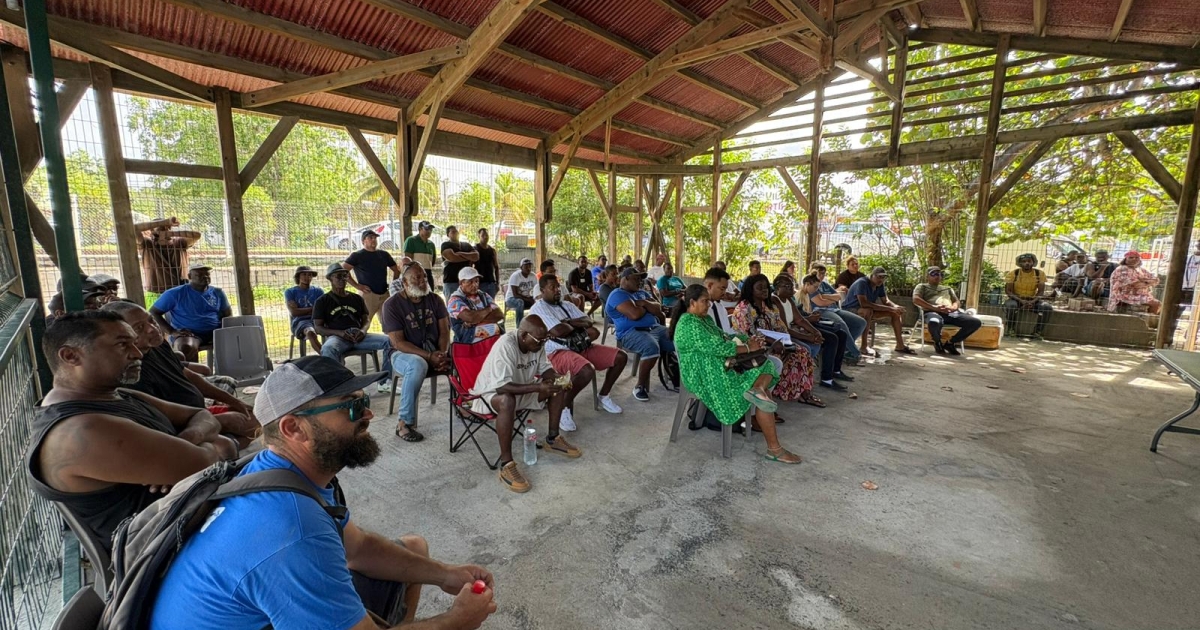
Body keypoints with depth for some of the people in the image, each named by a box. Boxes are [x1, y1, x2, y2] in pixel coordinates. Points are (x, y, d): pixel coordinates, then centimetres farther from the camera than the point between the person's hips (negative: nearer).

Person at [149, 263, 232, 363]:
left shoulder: (217, 293, 13)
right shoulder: (175, 293, 3)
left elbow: (228, 314, 20)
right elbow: (153, 313, 6)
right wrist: (172, 331, -9)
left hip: (215, 332, 3)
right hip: (187, 334, -3)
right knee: (186, 347, -40)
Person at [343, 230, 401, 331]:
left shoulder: (384, 254, 13)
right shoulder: (357, 255, -1)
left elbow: (396, 269, 23)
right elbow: (343, 270, -8)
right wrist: (357, 286, -12)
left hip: (385, 294, 5)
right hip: (368, 294, -5)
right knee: (363, 325, -7)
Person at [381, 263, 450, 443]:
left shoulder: (435, 299, 3)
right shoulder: (392, 305, -10)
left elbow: (444, 331, -1)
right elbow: (398, 343, -16)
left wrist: (442, 354, -21)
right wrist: (429, 356, -25)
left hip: (435, 351, 4)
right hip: (404, 354, -4)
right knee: (418, 365, -39)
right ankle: (404, 422, -27)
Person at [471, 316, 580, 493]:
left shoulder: (536, 343, -11)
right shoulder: (505, 346, -33)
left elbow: (545, 368, 1)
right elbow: (502, 386, -38)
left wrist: (553, 378, -23)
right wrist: (538, 388, -40)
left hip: (523, 388, 8)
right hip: (492, 391, -8)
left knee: (559, 387, -5)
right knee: (507, 401, -41)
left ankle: (552, 439, 9)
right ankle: (506, 465, -30)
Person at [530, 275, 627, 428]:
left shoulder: (567, 305, 18)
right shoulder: (538, 309, -6)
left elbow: (588, 321, 7)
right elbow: (558, 331, -20)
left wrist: (569, 322, -10)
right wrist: (577, 324, -1)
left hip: (582, 347, 8)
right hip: (559, 352, -8)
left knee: (620, 357, -1)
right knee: (587, 371, -38)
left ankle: (604, 396, 17)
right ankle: (566, 404, -11)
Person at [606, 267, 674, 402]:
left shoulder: (642, 293, 24)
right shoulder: (618, 294, -3)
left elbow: (658, 310, 11)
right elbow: (635, 314, -19)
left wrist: (644, 303, -6)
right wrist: (646, 308, 2)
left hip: (655, 328, 8)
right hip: (631, 333, -8)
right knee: (651, 347, -36)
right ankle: (640, 386, -20)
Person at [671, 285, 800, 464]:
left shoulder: (704, 318, 13)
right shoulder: (689, 324, -20)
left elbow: (723, 337, 15)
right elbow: (718, 347, -25)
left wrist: (747, 340, -4)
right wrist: (748, 348, -15)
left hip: (722, 367, 10)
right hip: (709, 377, -10)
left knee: (767, 367, 0)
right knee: (762, 399, -12)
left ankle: (757, 389, -29)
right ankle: (774, 449, -6)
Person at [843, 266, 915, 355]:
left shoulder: (880, 285, 0)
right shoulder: (862, 283, -25)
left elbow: (885, 301, 10)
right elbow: (863, 303, -36)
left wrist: (895, 307, -15)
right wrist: (890, 308, -34)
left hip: (868, 312, 8)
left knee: (895, 312, -1)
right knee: (868, 311, -39)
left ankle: (900, 345, 3)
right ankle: (863, 346, -35)